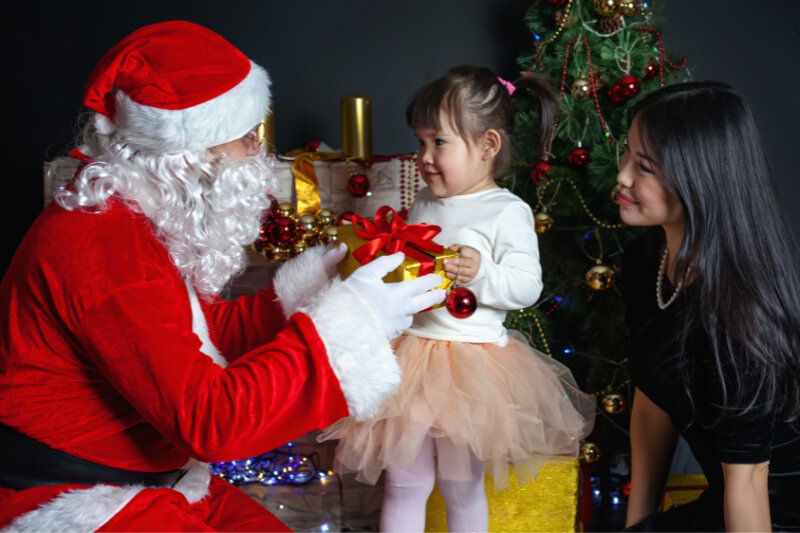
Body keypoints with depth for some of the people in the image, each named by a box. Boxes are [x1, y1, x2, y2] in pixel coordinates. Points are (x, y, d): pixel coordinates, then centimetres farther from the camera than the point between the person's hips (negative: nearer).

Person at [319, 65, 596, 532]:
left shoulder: (507, 212, -10)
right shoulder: (424, 204, 9)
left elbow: (527, 286, -14)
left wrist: (480, 274, -29)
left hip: (470, 362, -5)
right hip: (409, 353, 5)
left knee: (462, 489, 12)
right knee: (403, 485, 14)